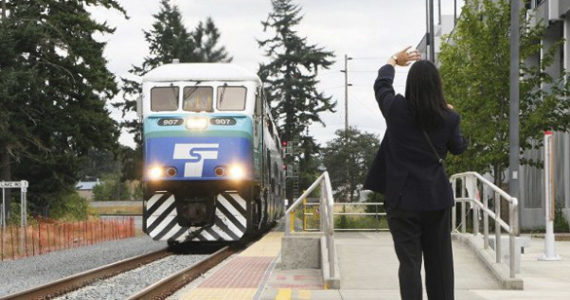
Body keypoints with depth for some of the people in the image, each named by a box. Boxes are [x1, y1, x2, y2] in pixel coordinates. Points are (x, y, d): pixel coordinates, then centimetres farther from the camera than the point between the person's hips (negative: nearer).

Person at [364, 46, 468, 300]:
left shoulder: (397, 109, -9)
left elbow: (381, 83, 12)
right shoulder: (448, 118, -5)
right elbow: (458, 148, 13)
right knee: (439, 263, 11)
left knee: (409, 262, -2)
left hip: (403, 199, -2)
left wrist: (394, 61, 31)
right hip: (437, 199, 2)